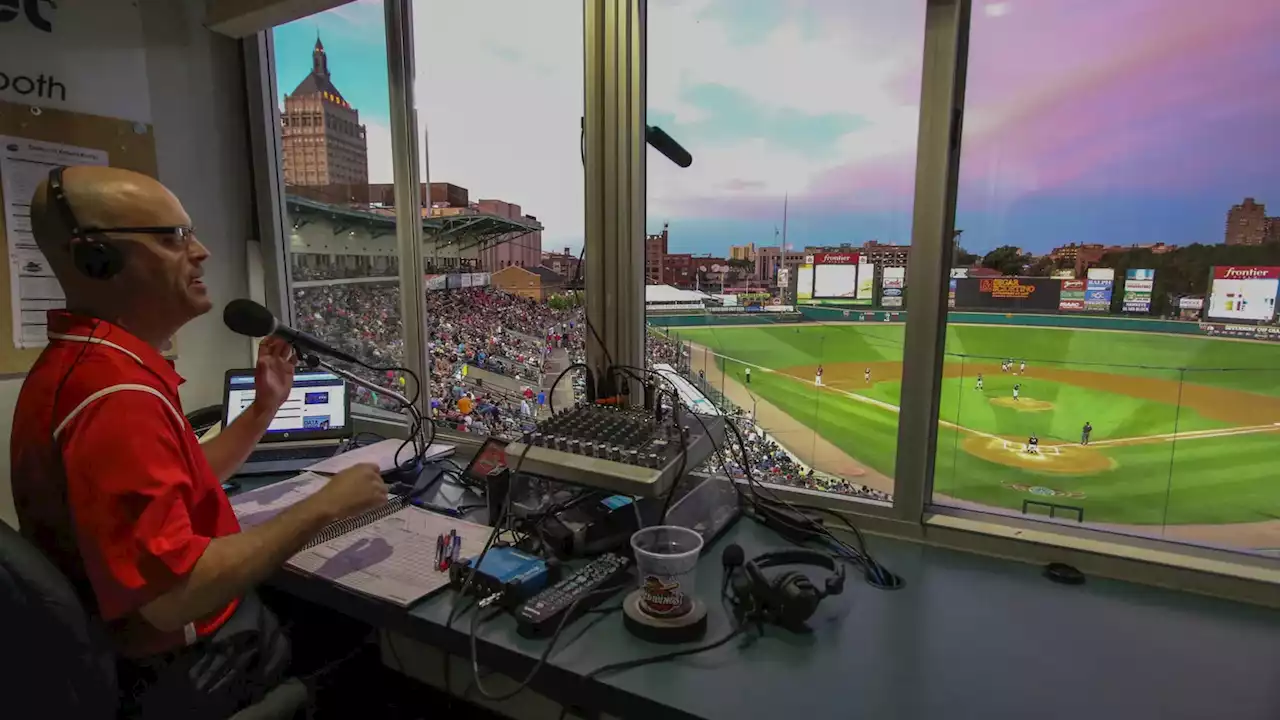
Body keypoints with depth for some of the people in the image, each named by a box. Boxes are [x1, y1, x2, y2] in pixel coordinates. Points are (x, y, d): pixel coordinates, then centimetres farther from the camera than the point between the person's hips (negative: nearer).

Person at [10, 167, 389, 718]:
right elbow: (173, 596, -35)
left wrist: (265, 405, 4)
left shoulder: (77, 362, 6)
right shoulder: (118, 394, -30)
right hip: (188, 671, -9)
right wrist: (324, 507, -27)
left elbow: (183, 485, 12)